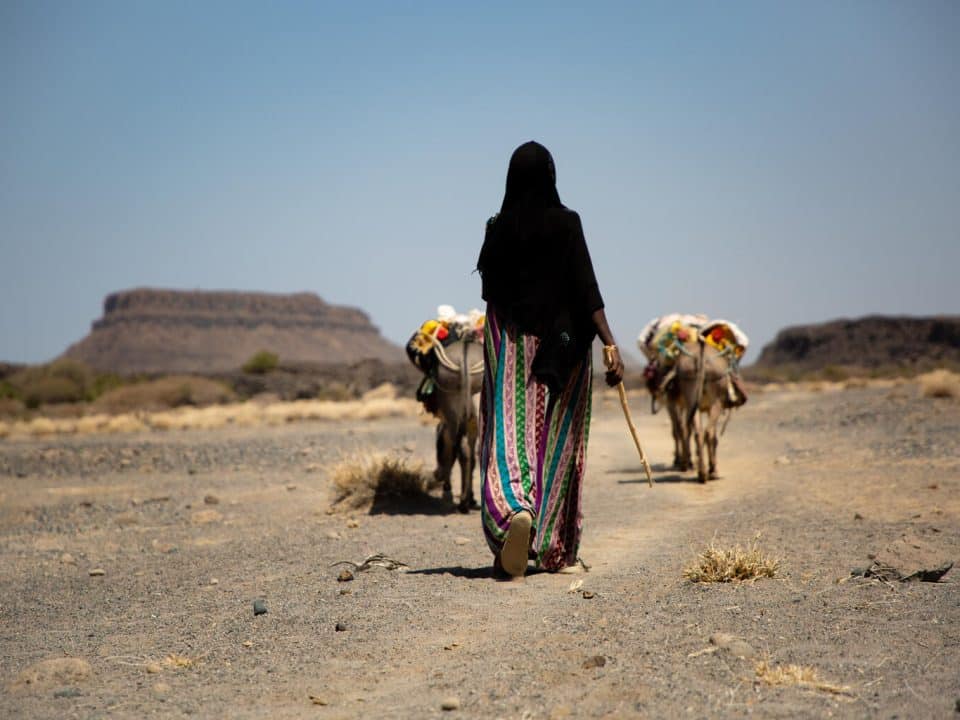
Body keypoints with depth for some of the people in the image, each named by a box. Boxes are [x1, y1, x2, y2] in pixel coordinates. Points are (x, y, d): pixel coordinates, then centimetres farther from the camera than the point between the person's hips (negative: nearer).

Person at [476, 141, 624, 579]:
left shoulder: (498, 228, 0)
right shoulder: (567, 223, -6)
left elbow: (490, 291, 7)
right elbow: (585, 287, -13)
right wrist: (610, 345, -15)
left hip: (509, 342, 1)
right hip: (562, 342, -1)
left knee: (509, 432, -2)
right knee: (556, 442, 9)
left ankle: (516, 510, -32)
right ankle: (555, 549, 15)